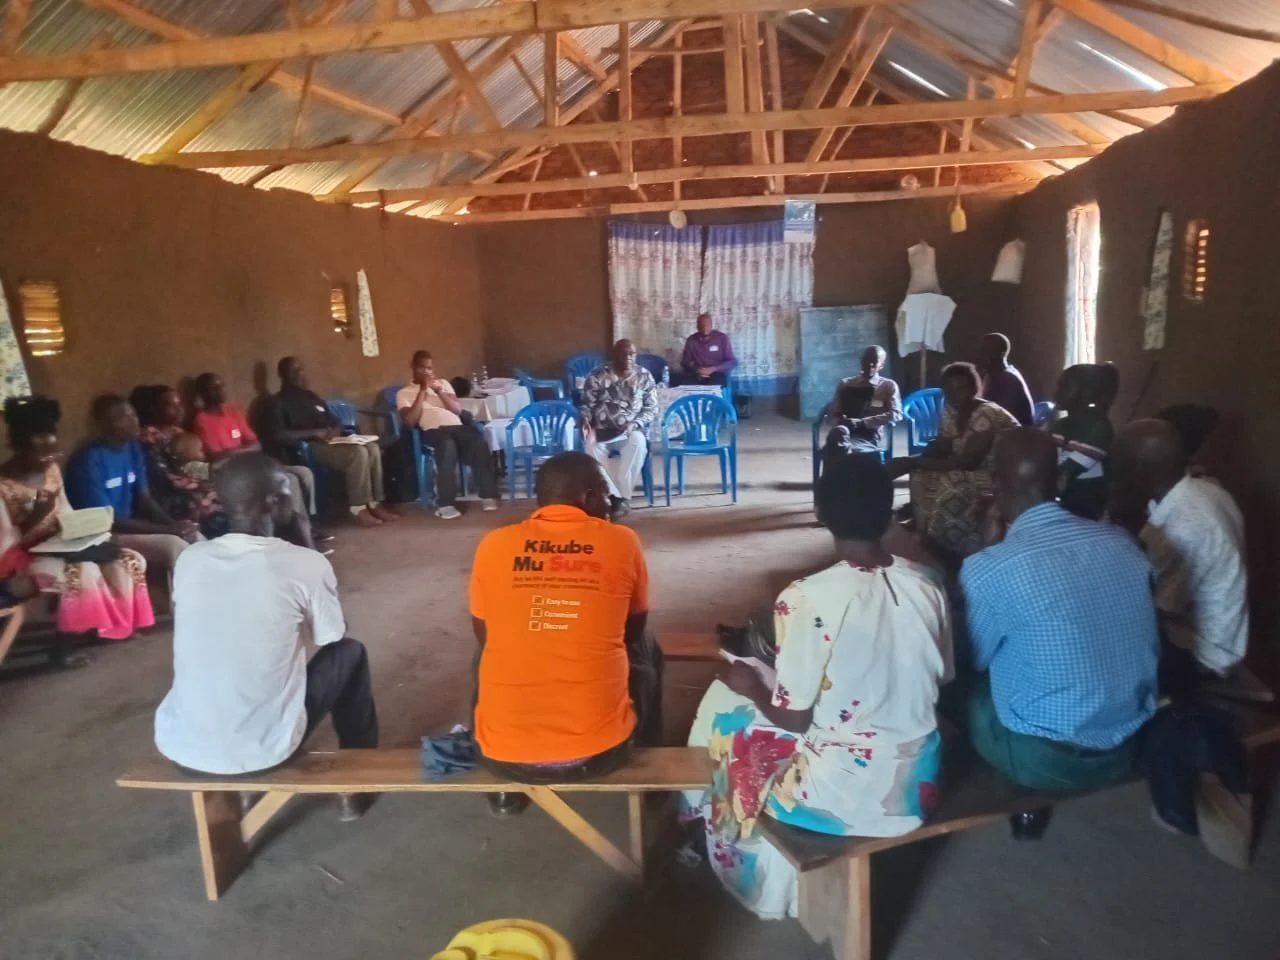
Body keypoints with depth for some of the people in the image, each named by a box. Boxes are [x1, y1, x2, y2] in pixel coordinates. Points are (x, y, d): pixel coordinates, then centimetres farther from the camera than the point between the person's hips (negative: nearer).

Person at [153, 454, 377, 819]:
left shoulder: (189, 560, -1)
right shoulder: (305, 564, -13)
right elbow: (331, 637, 5)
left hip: (178, 745, 5)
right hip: (262, 748, -4)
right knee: (349, 653, 18)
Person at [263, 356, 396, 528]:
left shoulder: (311, 397, 22)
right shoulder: (278, 403, -2)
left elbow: (333, 421, 27)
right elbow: (277, 436, -16)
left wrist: (336, 430, 1)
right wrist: (314, 433, -17)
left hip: (329, 442, 8)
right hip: (307, 449, -8)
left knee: (372, 448, -17)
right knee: (358, 453, -30)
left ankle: (375, 503, -14)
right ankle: (358, 509, -23)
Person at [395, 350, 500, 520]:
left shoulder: (443, 383, 26)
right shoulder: (404, 393, 16)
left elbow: (458, 410, 12)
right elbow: (410, 422, -1)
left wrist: (439, 391, -1)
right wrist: (423, 392, -1)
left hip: (457, 426, 3)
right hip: (434, 430, -3)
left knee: (479, 443, -31)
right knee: (448, 445, -39)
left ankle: (488, 496, -24)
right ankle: (446, 504, -38)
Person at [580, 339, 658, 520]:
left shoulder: (644, 376, 6)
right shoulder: (597, 376, 3)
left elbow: (652, 408, 4)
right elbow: (587, 404, 6)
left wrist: (635, 424, -14)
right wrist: (586, 422, -16)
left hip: (631, 430, 0)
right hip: (603, 431, 0)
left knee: (638, 442, -37)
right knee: (592, 449, -34)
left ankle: (623, 497, -29)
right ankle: (615, 497, -28)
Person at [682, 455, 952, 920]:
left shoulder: (807, 599, -23)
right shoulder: (928, 583, -7)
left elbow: (793, 717, -17)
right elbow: (939, 678, 7)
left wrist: (752, 686, 4)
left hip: (845, 789, -6)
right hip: (919, 778, 6)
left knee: (724, 702, 18)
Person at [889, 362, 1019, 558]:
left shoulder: (986, 415, -25)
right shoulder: (951, 411, 0)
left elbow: (968, 461, -29)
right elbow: (940, 447, 7)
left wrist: (913, 462, -28)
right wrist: (912, 462, -16)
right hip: (976, 471, 8)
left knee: (951, 488, -28)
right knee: (922, 476, -8)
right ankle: (927, 541, 1)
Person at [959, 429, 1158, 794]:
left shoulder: (986, 570, -22)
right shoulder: (1123, 543, -6)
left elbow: (972, 660, -3)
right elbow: (1150, 647, 7)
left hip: (1045, 760, -5)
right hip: (1127, 748, 6)